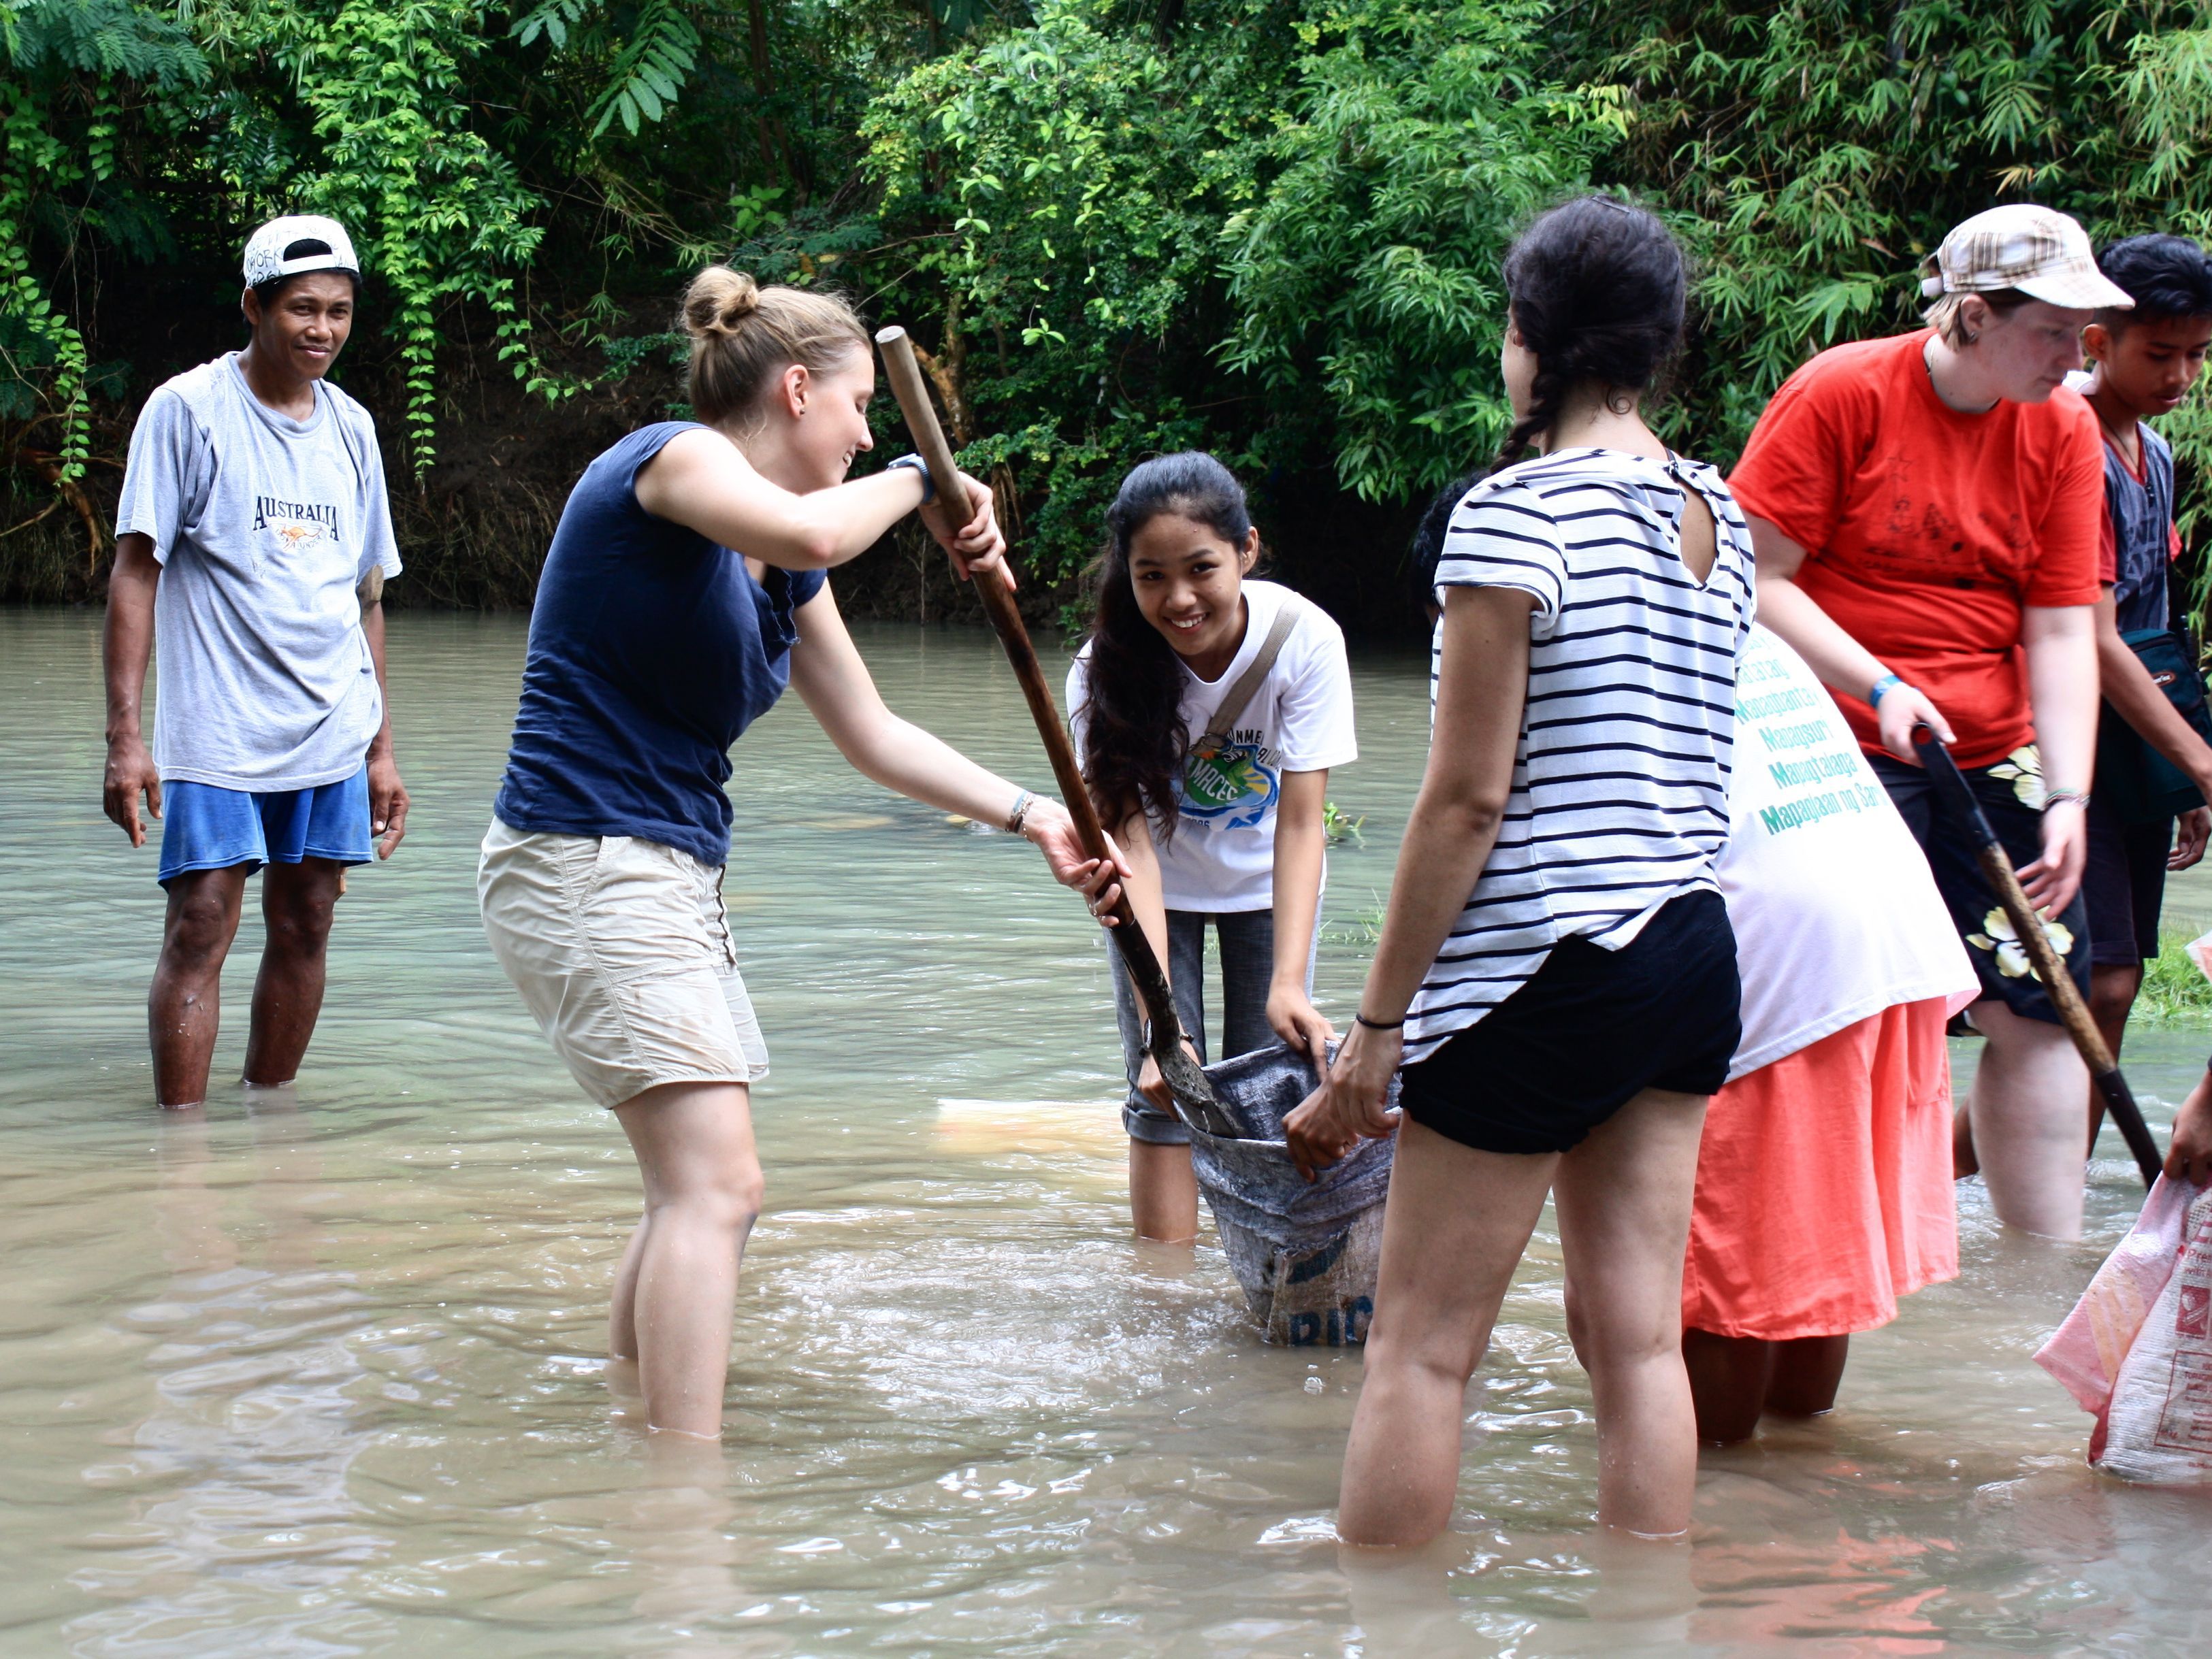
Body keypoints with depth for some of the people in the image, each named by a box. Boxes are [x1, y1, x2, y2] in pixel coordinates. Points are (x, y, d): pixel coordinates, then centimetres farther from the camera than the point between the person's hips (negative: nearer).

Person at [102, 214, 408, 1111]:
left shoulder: (352, 426, 11)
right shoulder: (186, 409, -4)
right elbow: (136, 572, -7)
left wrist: (382, 749, 15)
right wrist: (125, 735, -14)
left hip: (334, 734, 5)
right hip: (214, 733, -5)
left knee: (304, 930, 7)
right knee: (200, 930, -8)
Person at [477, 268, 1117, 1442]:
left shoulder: (782, 580, 15)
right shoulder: (667, 460, -11)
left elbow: (871, 734, 22)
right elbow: (808, 532, -32)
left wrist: (1028, 816, 15)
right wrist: (913, 482, -12)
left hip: (666, 879, 10)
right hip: (582, 861, -10)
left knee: (699, 1191, 15)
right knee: (715, 1180, -16)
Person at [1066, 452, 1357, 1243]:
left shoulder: (1304, 639, -30)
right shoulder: (1106, 671, -29)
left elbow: (1299, 823, -28)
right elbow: (1130, 840, -31)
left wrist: (1288, 983, -39)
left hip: (1266, 887, 0)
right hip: (1161, 892, 0)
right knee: (1165, 1090, -8)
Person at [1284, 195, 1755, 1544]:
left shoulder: (1519, 513, -12)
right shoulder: (1724, 520, 10)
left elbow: (1470, 798, -13)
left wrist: (1378, 1025, -9)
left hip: (1546, 964, -7)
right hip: (1692, 952, 7)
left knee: (1421, 1347, 1)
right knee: (1638, 1334, 10)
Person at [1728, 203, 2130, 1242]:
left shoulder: (2065, 432, 2)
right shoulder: (1839, 393, -11)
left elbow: (2063, 629, 1)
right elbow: (1755, 578, -10)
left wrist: (2067, 796, -10)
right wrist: (1876, 686, -20)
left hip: (1998, 764, 5)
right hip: (1842, 758, -5)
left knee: (2040, 1012, 2)